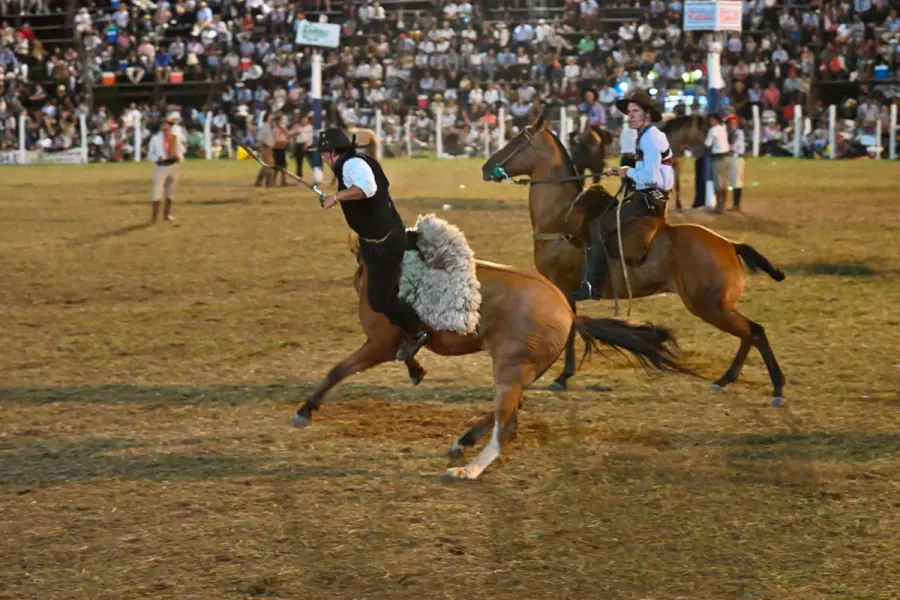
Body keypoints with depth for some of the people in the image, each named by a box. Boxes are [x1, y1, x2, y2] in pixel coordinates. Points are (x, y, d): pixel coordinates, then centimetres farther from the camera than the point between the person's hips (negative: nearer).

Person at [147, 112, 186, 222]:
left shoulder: (176, 137, 7)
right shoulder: (155, 138, -1)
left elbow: (180, 150, 13)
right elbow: (150, 153, 3)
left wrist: (179, 156, -10)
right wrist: (157, 158, -17)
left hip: (173, 165, 4)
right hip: (161, 166, -4)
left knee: (170, 190, 11)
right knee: (157, 190, -11)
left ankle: (167, 213, 23)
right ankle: (155, 214, -8)